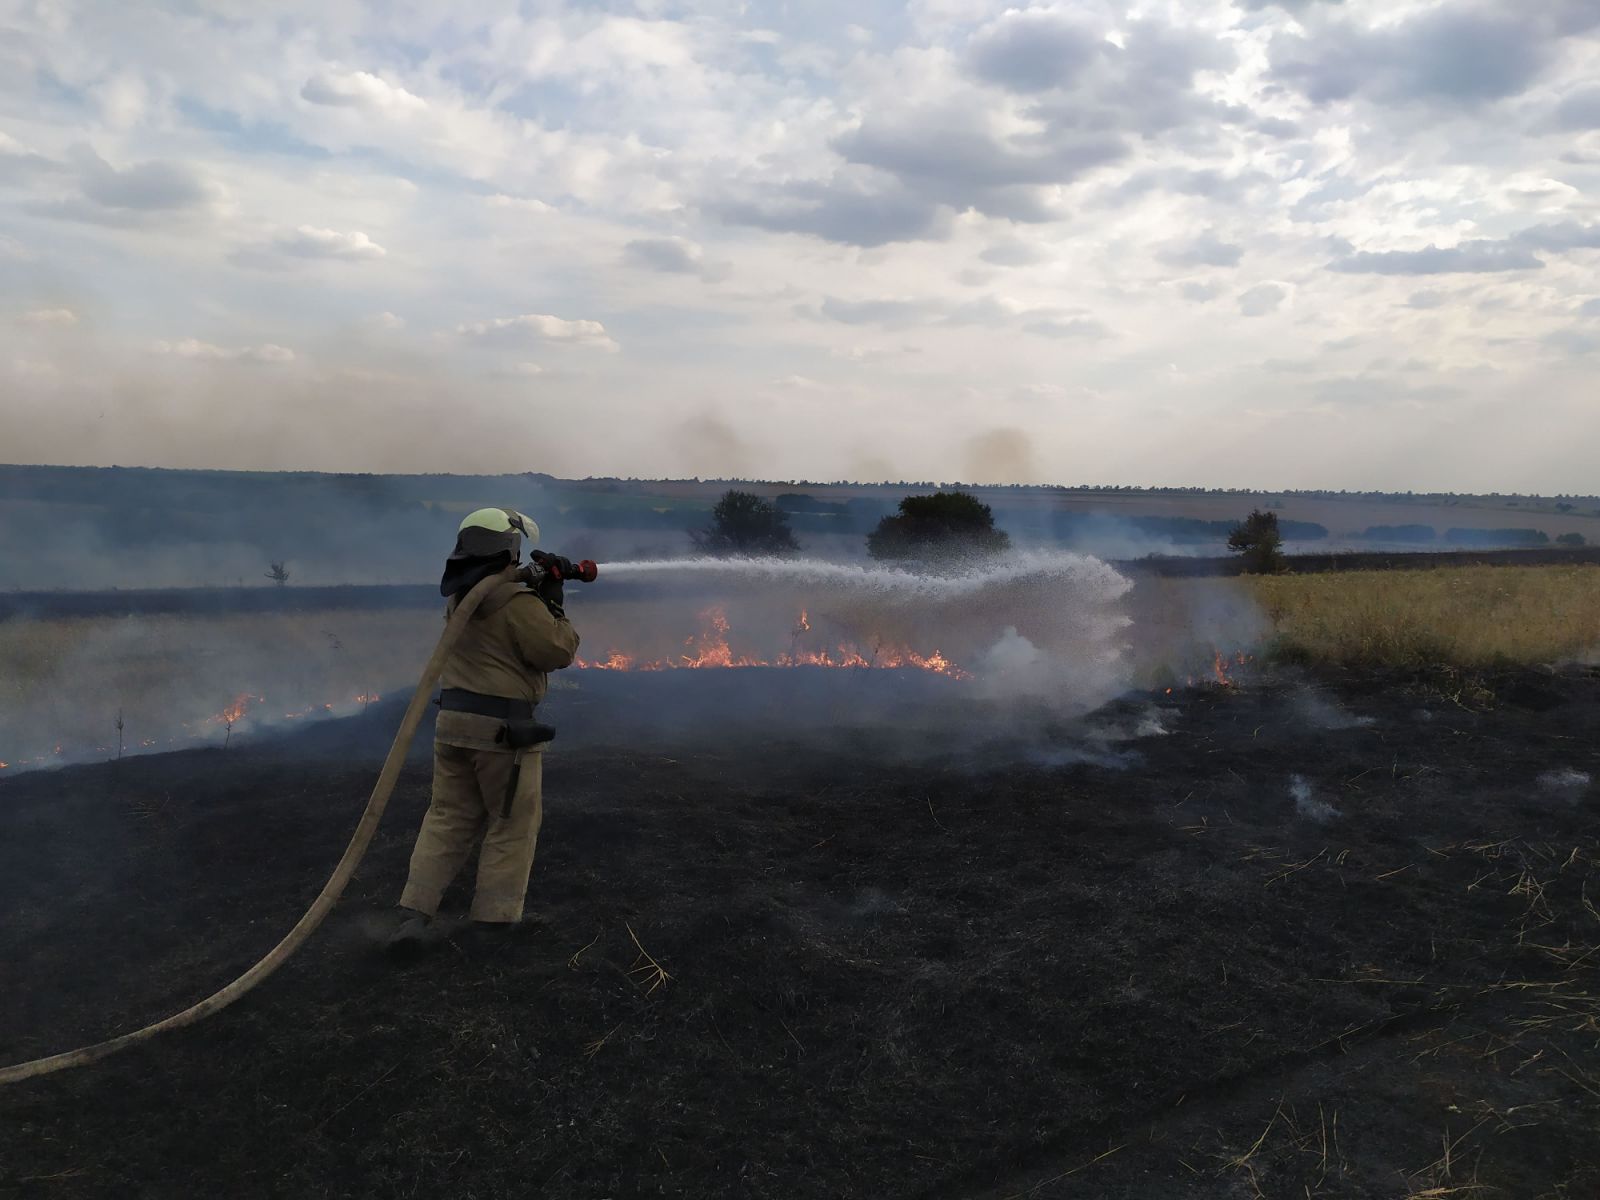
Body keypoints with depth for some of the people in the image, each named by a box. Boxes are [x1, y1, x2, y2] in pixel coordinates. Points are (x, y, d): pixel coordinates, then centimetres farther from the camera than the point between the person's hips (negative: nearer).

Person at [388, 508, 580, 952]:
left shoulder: (458, 597, 11)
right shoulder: (517, 603, -15)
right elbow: (558, 651, -15)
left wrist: (541, 591, 12)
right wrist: (555, 606, -2)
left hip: (454, 720, 7)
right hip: (501, 728, -7)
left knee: (449, 817, 14)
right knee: (513, 824, 6)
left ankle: (414, 912, 7)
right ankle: (495, 918, 10)